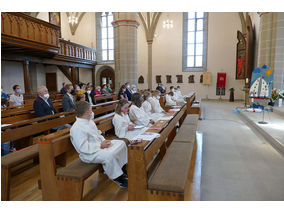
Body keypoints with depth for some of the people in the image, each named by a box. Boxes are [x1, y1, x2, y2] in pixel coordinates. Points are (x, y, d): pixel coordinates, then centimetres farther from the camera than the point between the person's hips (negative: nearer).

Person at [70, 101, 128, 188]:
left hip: (100, 144, 10)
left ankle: (122, 169, 14)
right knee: (109, 155, -36)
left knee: (121, 143, 5)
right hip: (89, 154, -10)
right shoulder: (76, 128, -22)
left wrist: (103, 141, -1)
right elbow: (84, 148, -26)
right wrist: (100, 146, -23)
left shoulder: (90, 121, 7)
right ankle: (117, 177, -11)